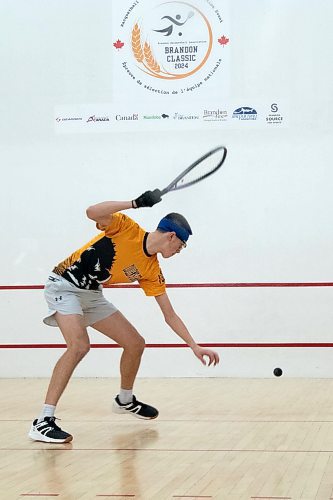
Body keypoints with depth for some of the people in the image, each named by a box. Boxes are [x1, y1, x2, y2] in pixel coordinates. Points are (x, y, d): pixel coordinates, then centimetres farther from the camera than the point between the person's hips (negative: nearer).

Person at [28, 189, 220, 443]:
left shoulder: (152, 270, 0)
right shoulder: (125, 227, -17)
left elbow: (170, 315, 5)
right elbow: (93, 212, -35)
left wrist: (195, 346, 1)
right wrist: (136, 203, -37)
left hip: (93, 295, 8)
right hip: (64, 284, -8)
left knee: (135, 343, 5)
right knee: (79, 345, -29)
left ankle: (125, 400, 33)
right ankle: (43, 422, -29)